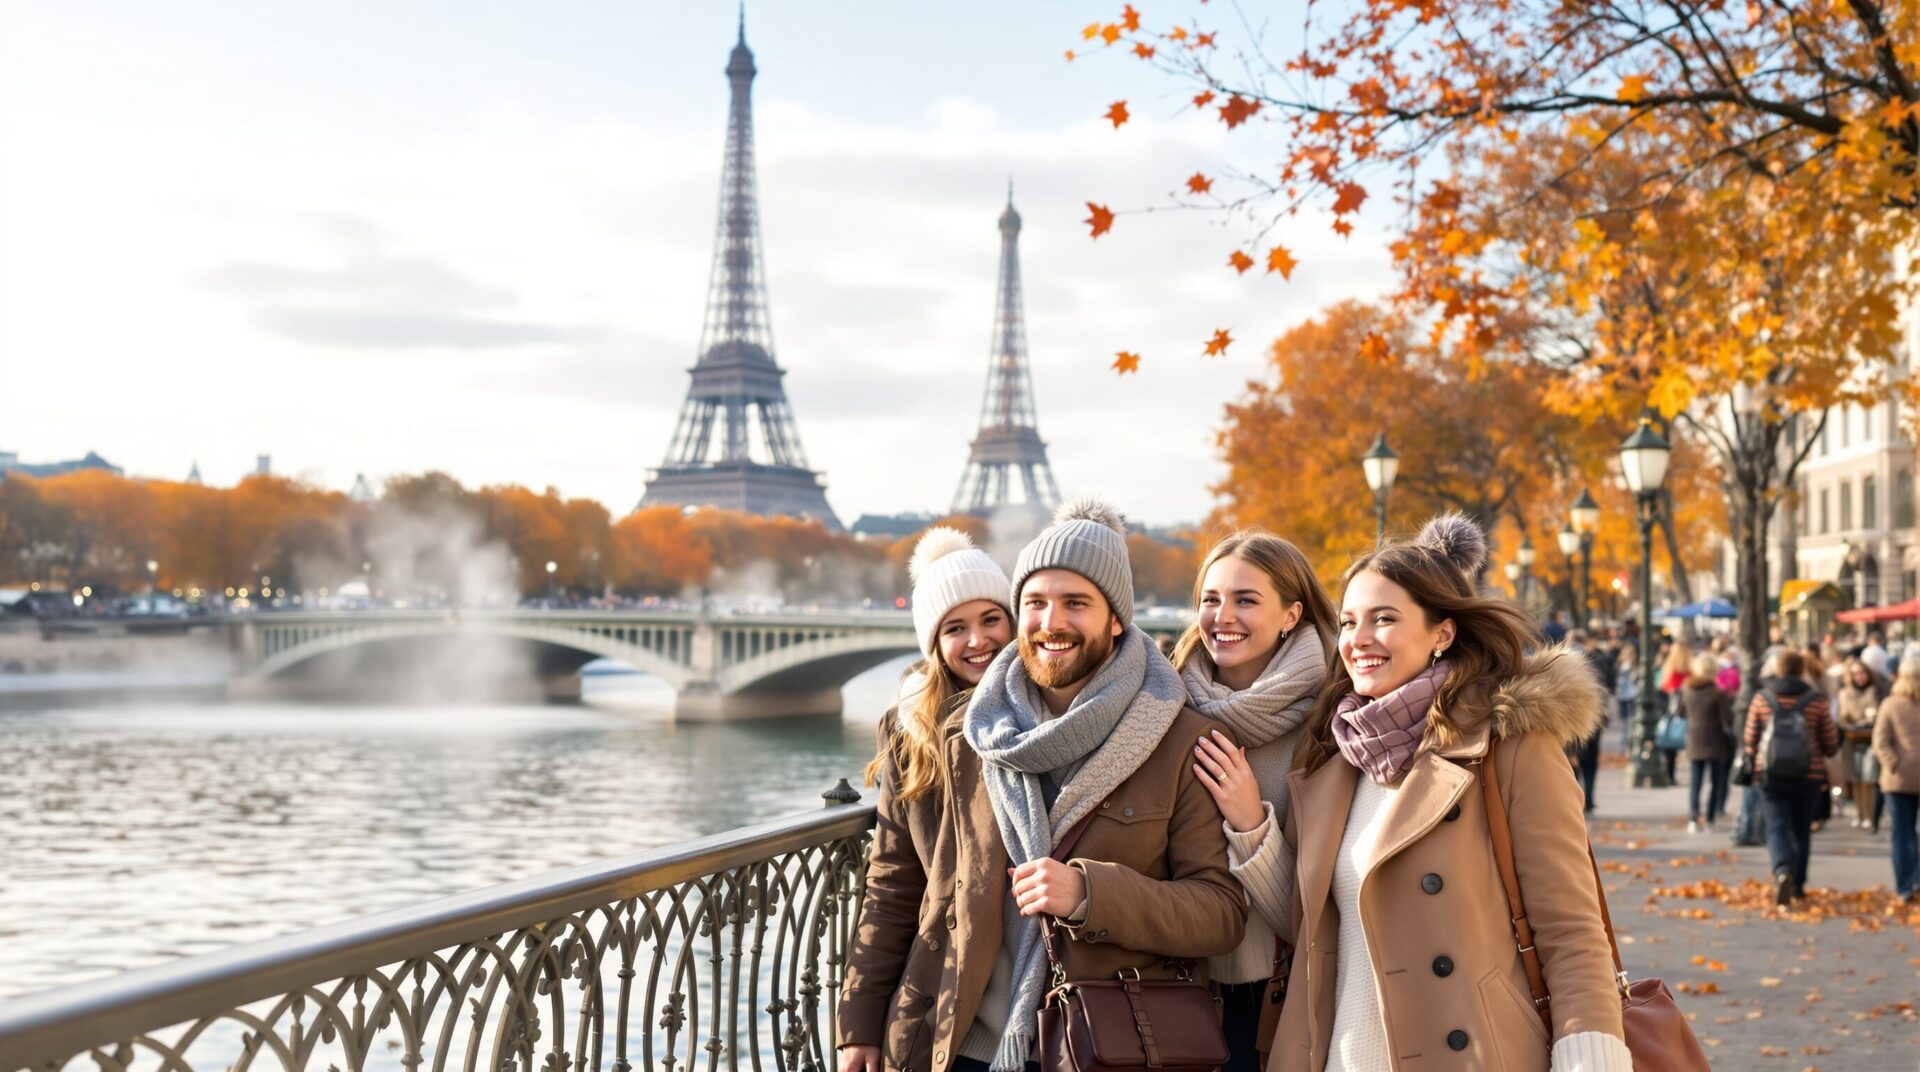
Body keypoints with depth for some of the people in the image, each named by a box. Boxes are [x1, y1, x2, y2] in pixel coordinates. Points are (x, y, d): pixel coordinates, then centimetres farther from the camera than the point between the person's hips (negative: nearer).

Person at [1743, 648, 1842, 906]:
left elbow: (1750, 742, 5)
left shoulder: (1762, 698, -1)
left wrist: (1754, 767, 22)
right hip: (1808, 776, 0)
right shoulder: (1816, 700, -4)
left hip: (1770, 775, 0)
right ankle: (1797, 885, 20)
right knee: (1802, 831, 14)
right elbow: (1831, 745, 1)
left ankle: (1782, 872, -27)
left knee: (1777, 828, -2)